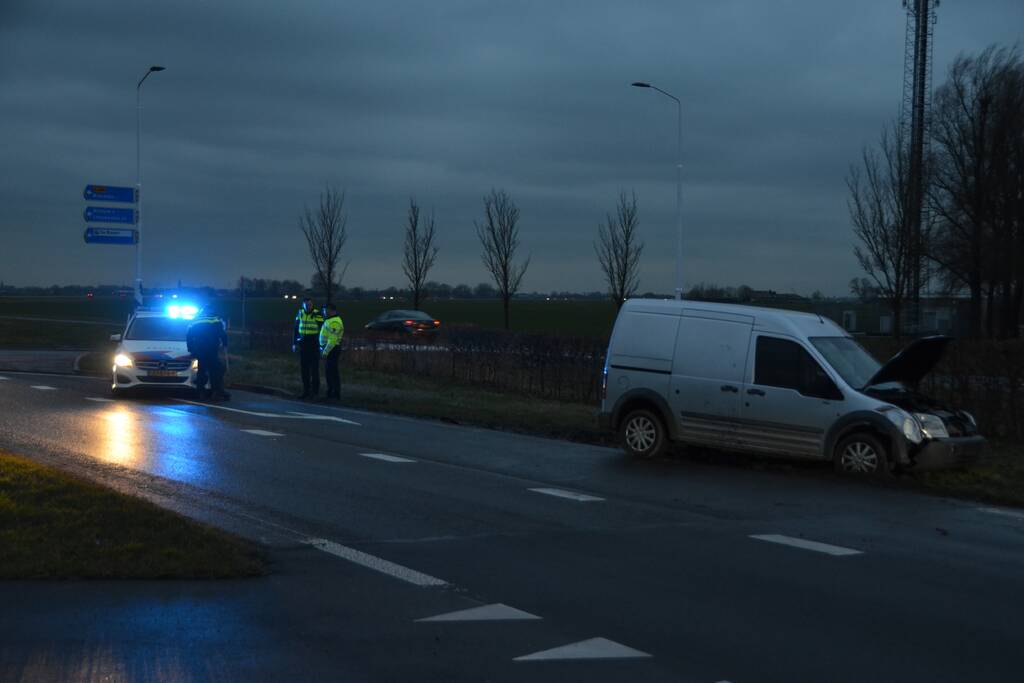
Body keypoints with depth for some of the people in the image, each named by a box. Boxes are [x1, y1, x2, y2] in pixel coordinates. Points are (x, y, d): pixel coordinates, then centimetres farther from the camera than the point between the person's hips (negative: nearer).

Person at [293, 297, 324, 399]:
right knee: (304, 369, 8)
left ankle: (314, 390, 7)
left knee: (314, 369, 0)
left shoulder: (317, 314, -8)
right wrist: (295, 343, 12)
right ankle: (306, 390, 16)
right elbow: (296, 329, 15)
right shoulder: (300, 314, 6)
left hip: (314, 345, -4)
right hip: (303, 345, 4)